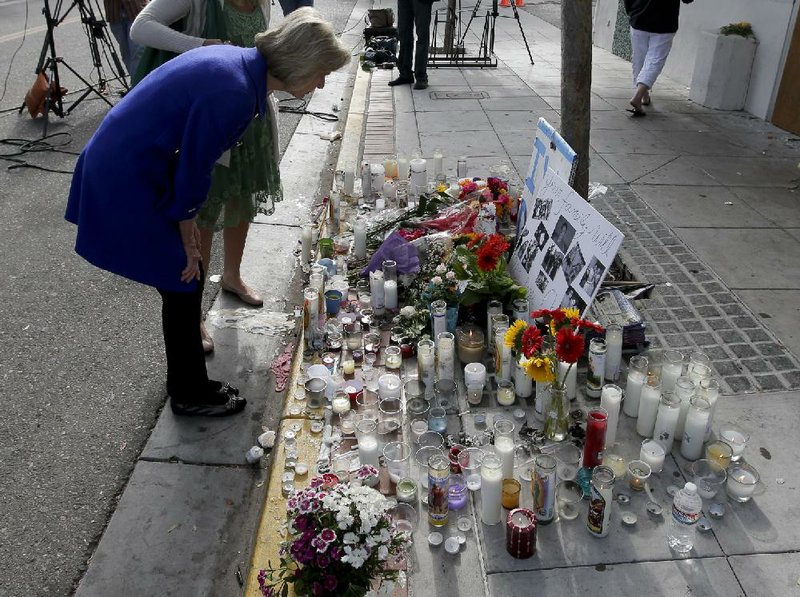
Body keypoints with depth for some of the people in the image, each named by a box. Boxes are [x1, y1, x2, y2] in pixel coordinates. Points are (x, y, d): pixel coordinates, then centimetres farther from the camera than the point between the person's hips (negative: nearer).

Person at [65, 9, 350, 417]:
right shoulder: (233, 92, -27)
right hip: (126, 182, -9)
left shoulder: (240, 63, 2)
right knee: (183, 283, 2)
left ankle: (187, 381, 32)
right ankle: (190, 395, 21)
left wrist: (188, 222, 10)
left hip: (127, 166, 9)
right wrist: (187, 240, -6)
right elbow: (192, 168, -19)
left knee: (186, 278, 15)